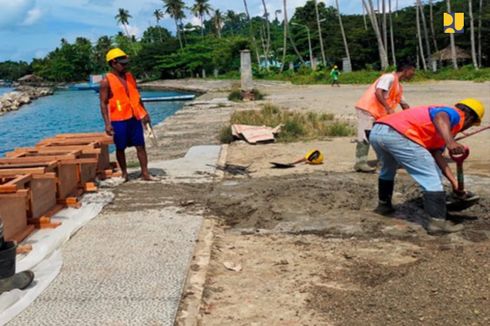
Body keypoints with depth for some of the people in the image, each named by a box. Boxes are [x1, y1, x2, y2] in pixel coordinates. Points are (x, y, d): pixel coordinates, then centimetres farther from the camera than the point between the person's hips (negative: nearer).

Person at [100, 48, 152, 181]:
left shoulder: (130, 76, 10)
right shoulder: (106, 81, -7)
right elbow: (103, 103, -9)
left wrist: (144, 113, 14)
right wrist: (107, 123, -16)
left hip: (134, 117, 5)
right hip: (118, 120, -5)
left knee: (140, 145, 2)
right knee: (120, 148, 7)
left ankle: (145, 173, 7)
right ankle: (124, 173, 22)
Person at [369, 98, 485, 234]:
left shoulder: (442, 129, 35)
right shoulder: (455, 113, 9)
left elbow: (436, 154, 26)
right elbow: (440, 118, -16)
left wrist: (454, 181, 21)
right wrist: (450, 142, -33)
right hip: (398, 135, -10)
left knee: (387, 169, 36)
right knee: (432, 178, -1)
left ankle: (383, 205, 49)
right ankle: (437, 221, -2)